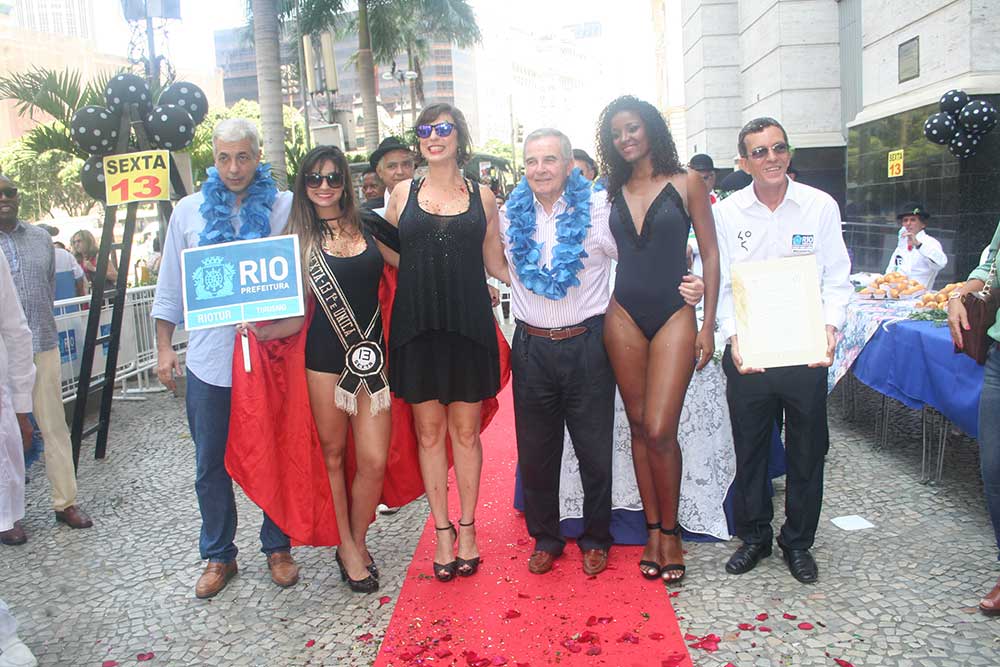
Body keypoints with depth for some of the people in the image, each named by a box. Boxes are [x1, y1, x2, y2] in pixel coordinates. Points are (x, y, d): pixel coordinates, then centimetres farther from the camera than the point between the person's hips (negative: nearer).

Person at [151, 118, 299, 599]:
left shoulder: (283, 207, 0)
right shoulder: (189, 210, 6)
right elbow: (170, 285, 11)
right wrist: (164, 348, 7)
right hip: (209, 360, 2)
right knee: (211, 465, 10)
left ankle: (278, 548, 27)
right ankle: (219, 556, 26)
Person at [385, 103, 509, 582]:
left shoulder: (481, 196, 8)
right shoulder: (403, 193, 8)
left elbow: (496, 263, 12)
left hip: (469, 325, 0)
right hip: (417, 325, 1)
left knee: (466, 430, 6)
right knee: (429, 430, 5)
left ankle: (467, 527, 21)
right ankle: (442, 530, 17)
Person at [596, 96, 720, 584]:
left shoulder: (686, 183, 2)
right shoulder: (614, 192, 12)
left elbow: (710, 254, 1)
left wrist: (708, 325, -4)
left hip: (673, 315, -3)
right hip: (624, 315, 3)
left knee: (659, 430, -9)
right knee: (639, 425, 7)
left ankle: (670, 530, 11)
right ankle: (652, 528, 19)